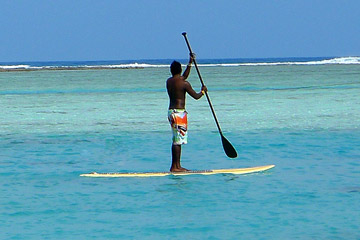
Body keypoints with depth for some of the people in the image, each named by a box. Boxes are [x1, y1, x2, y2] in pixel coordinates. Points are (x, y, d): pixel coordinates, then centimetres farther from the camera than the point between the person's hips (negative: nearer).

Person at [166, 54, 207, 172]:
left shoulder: (169, 81, 10)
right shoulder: (184, 84, -13)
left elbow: (183, 77, 27)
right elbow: (196, 96, -6)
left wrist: (190, 63, 29)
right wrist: (203, 91, 14)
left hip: (171, 111, 8)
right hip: (179, 113, -8)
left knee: (177, 140, 13)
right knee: (178, 140, -6)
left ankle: (177, 166, 16)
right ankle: (174, 167, -7)